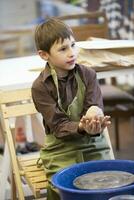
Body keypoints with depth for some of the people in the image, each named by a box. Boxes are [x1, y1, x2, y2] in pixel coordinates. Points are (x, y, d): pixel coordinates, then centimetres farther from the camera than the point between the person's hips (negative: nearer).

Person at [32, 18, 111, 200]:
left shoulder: (88, 75, -1)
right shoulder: (40, 87, -10)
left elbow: (95, 108, -9)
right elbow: (58, 125, -14)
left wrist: (95, 118, -34)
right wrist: (82, 127, -34)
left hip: (93, 145, 2)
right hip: (62, 149, -2)